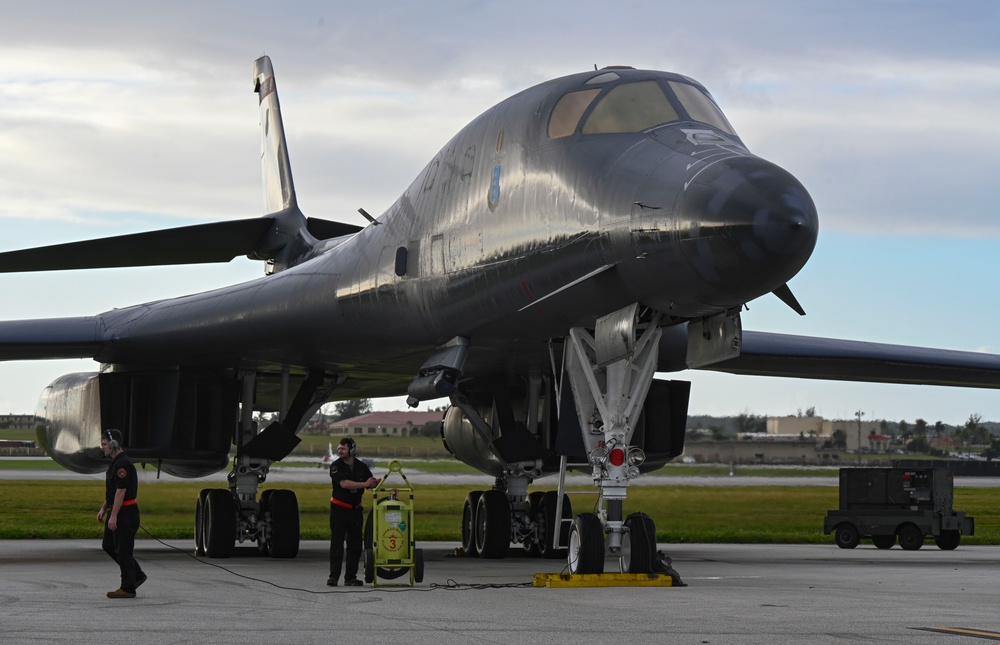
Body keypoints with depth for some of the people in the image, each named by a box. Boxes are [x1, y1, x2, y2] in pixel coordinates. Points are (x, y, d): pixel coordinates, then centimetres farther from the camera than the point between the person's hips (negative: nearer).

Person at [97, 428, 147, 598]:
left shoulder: (123, 464, -19)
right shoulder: (115, 462, 15)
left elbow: (121, 491, -23)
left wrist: (113, 516, -23)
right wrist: (103, 508, 20)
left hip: (125, 513, -11)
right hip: (116, 512, 11)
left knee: (123, 550, -5)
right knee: (108, 545, 15)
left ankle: (128, 588, 1)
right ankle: (137, 575, 21)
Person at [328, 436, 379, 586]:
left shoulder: (361, 467, 4)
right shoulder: (336, 466, -8)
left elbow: (371, 483, 3)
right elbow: (344, 483, -22)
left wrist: (376, 483, -21)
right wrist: (364, 484, -27)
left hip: (355, 510, 4)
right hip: (339, 509, -4)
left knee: (355, 544, 4)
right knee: (336, 543, -6)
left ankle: (350, 577, 9)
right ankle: (333, 576, -6)